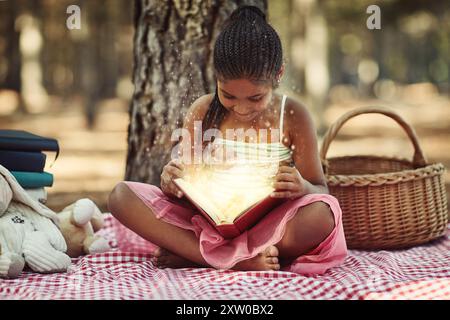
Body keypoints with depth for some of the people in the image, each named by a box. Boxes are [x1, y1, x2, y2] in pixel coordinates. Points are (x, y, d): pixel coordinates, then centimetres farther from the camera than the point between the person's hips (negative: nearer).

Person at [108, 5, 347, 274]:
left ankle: (189, 255, -23)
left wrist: (302, 188, -24)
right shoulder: (203, 111, -1)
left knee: (323, 214, -33)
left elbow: (320, 191, 1)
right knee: (122, 194, -17)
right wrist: (171, 182, -18)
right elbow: (184, 181, 7)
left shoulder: (294, 117, -5)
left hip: (265, 226, -1)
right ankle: (238, 261, -28)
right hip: (206, 219, 2)